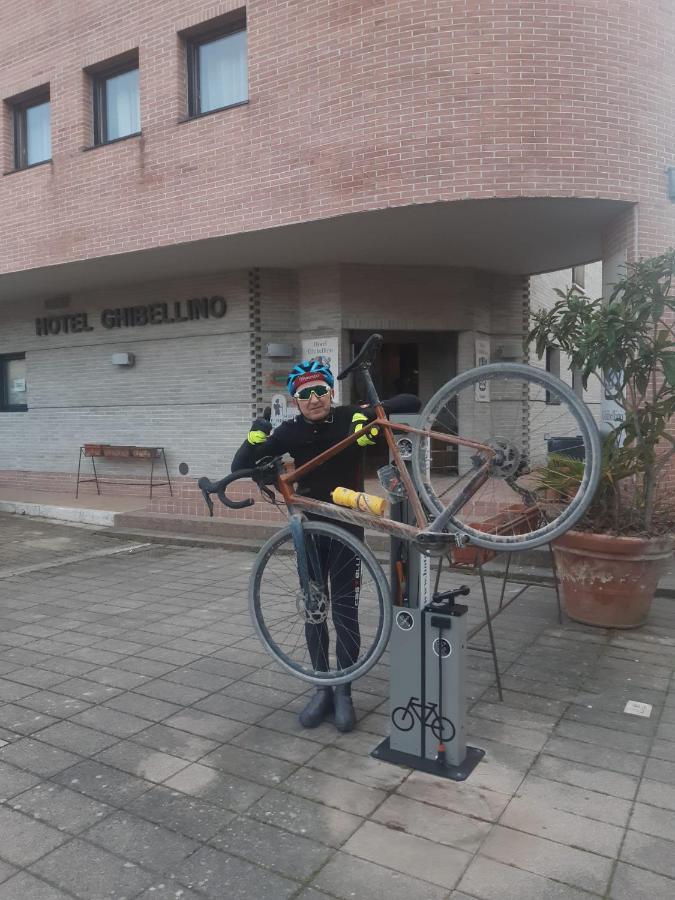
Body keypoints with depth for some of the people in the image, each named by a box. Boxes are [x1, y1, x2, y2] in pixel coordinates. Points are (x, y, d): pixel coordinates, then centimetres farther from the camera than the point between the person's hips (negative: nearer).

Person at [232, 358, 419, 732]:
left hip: (347, 525, -2)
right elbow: (239, 466, -9)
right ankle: (322, 688, 24)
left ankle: (343, 692, 16)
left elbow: (411, 402, -14)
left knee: (344, 608, 0)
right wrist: (255, 437, -28)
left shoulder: (352, 418, -12)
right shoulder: (290, 431, -8)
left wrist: (372, 413, -31)